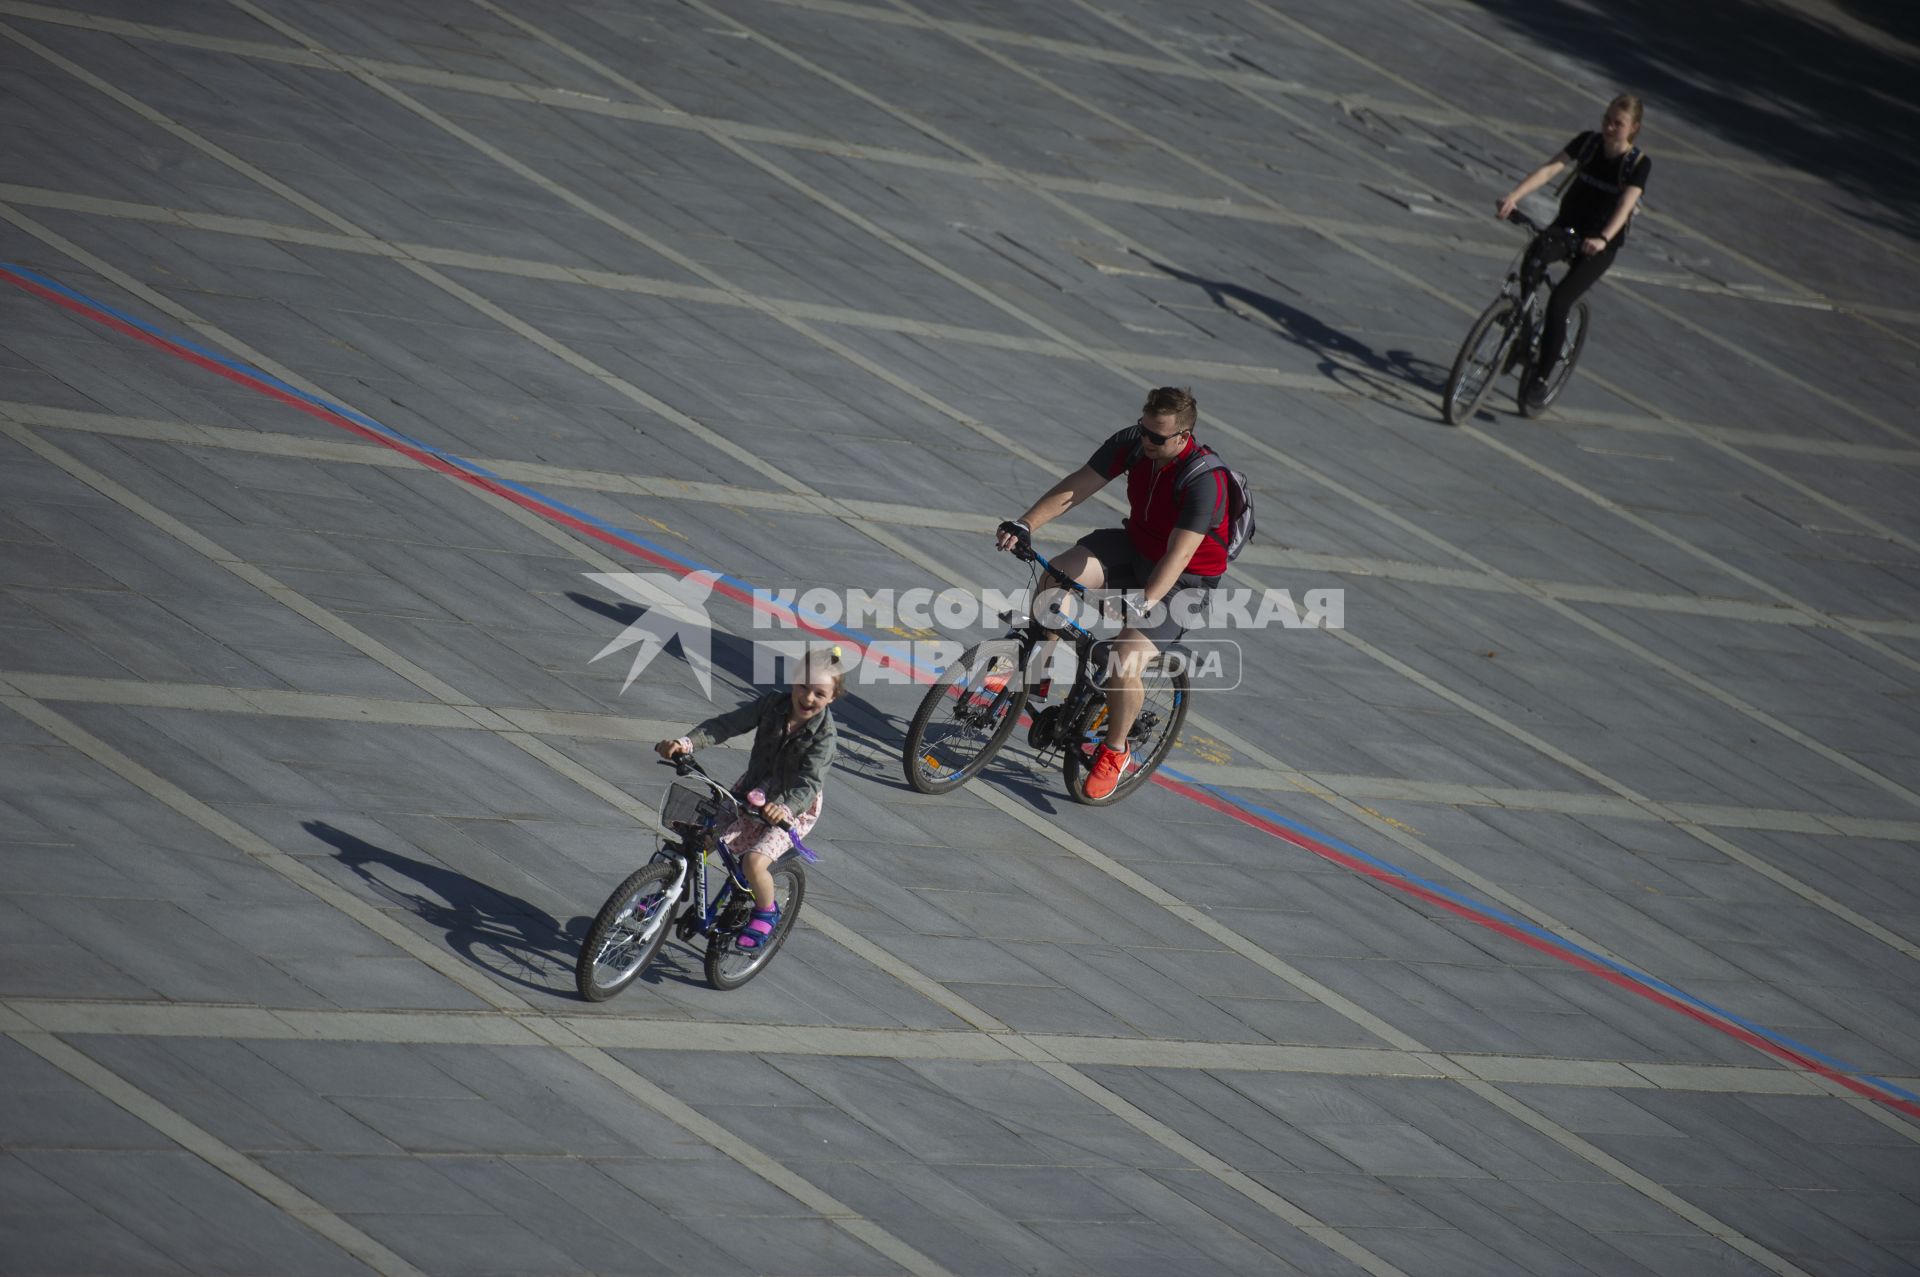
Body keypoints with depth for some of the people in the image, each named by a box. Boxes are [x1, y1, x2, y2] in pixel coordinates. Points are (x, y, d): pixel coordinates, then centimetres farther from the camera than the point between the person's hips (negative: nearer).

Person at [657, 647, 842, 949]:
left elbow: (809, 783, -31)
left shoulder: (825, 734, -21)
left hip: (794, 810, -5)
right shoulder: (772, 704, -9)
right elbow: (726, 725, -12)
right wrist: (685, 743, -28)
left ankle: (766, 913, 4)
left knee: (755, 861, -25)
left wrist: (784, 808, -51)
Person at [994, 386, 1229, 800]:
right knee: (1058, 576, -22)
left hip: (1185, 579, -6)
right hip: (1134, 546, 6)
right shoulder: (1132, 443, -14)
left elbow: (1178, 554, -38)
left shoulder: (1205, 481, -31)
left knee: (1125, 664, -21)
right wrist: (1024, 525, -26)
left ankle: (1115, 751, 6)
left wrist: (1142, 604, -48)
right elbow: (1075, 487, -14)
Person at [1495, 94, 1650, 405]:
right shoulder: (1588, 141, -4)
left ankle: (1542, 377, -9)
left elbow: (1624, 206, -26)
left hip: (1600, 244, -4)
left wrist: (1602, 239, -45)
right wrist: (1514, 196, -31)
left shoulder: (1639, 163, -13)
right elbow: (1549, 169, -15)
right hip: (1565, 227, 4)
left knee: (1559, 301, -19)